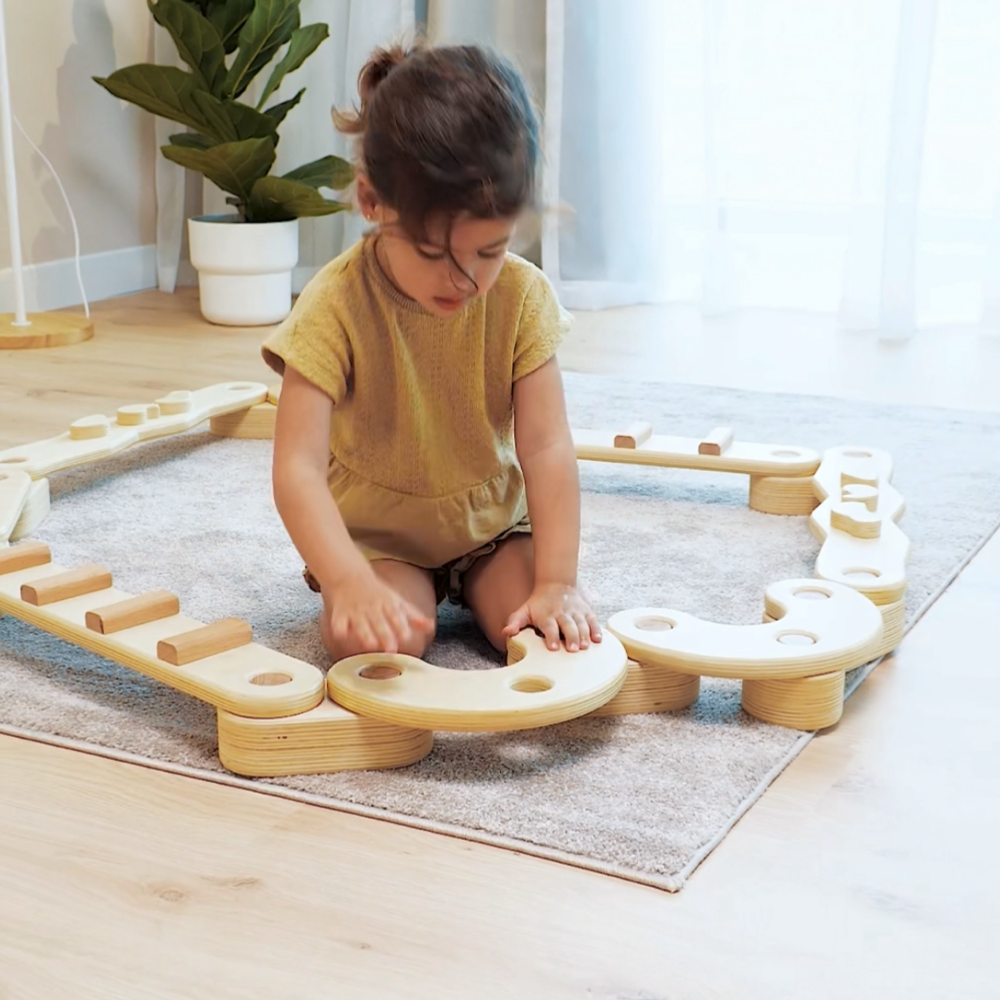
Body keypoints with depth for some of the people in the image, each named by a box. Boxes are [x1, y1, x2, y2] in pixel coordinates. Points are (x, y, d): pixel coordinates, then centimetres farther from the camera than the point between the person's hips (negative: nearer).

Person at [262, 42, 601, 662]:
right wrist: (352, 584, -46)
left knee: (550, 637, -20)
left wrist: (556, 583, -25)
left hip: (494, 523, 2)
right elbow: (297, 468, -31)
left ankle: (471, 588, 11)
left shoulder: (522, 297, -15)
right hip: (376, 535, -2)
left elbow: (546, 448, -17)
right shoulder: (335, 308, -25)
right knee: (374, 644, -28)